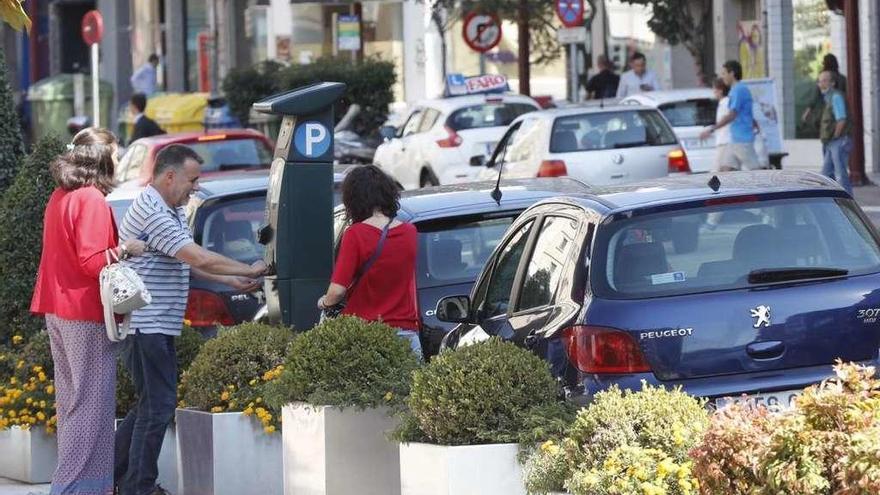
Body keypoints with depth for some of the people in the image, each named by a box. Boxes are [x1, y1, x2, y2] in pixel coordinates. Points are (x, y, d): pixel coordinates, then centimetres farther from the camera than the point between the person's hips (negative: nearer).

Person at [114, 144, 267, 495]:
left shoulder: (170, 211, 15)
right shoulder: (153, 213, -19)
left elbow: (187, 263, 22)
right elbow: (199, 258, -23)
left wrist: (232, 280, 13)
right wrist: (248, 270, -12)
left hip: (159, 324, 11)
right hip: (146, 324, -11)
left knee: (153, 402, 17)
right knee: (158, 405, -7)